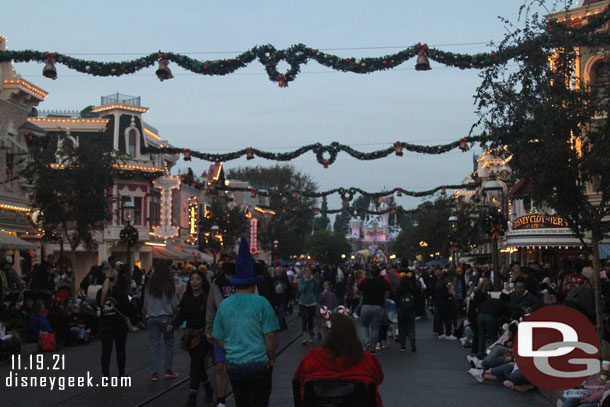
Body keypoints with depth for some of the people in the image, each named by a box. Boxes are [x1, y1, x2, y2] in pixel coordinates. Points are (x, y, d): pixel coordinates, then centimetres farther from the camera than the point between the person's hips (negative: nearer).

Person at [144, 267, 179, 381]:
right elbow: (175, 304, 0)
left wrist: (146, 316, 19)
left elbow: (145, 304, 8)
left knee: (154, 345, 3)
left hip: (151, 318, 2)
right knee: (169, 343, 10)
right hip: (166, 317, -2)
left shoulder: (149, 287, 5)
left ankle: (154, 373, 0)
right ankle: (168, 370, 9)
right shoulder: (170, 287, -2)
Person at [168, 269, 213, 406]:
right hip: (190, 335, 5)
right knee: (198, 364, 13)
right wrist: (173, 324, -7)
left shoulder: (207, 297, -11)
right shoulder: (186, 297, 7)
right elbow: (181, 314, 8)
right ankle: (208, 388, 36)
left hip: (202, 335, -5)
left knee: (196, 363, -10)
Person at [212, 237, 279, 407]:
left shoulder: (224, 305, 2)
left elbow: (218, 338, 8)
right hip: (259, 364, -4)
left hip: (233, 366, 4)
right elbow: (269, 336, -12)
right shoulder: (261, 303, -9)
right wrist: (271, 358, 1)